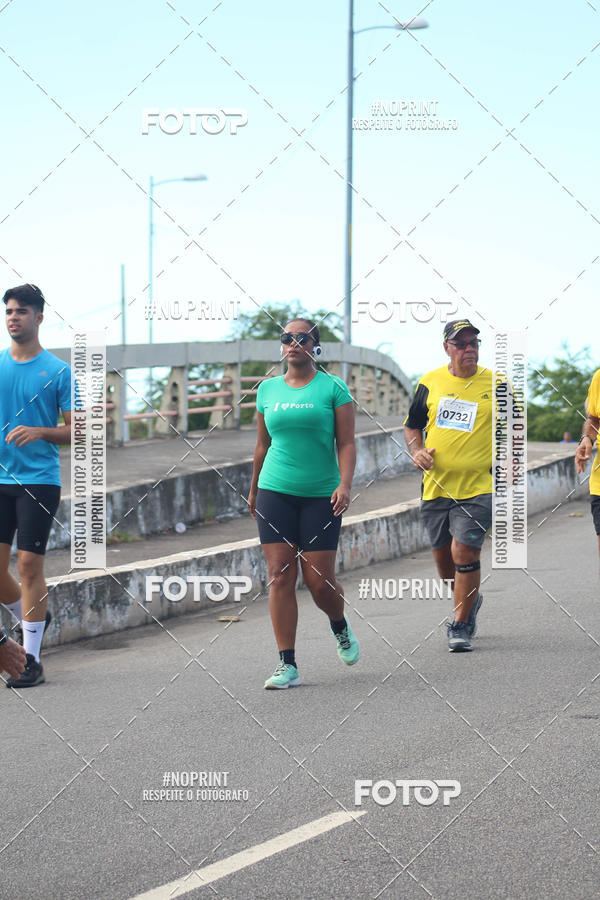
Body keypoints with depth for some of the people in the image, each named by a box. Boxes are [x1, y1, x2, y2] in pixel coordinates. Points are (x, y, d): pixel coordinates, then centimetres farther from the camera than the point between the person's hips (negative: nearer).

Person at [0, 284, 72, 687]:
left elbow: (78, 431, -3)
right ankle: (35, 618, 30)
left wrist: (40, 432, -19)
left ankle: (32, 659, 0)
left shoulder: (58, 371, -2)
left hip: (39, 480, -4)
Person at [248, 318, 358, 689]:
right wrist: (253, 489, 22)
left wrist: (345, 484, -17)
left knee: (319, 581, -4)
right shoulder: (268, 389, 10)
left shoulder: (333, 388, 0)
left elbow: (347, 443, -4)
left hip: (321, 495, -2)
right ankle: (288, 665, -3)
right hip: (275, 492, 3)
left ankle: (340, 627, 30)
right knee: (280, 576, -6)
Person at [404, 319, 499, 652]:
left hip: (478, 487, -3)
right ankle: (468, 602, 39)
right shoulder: (429, 383, 4)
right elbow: (412, 425, 16)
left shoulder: (496, 385, 0)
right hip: (436, 484, 3)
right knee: (443, 556, 11)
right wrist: (417, 452, -3)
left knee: (465, 552, -14)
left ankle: (460, 626, -1)